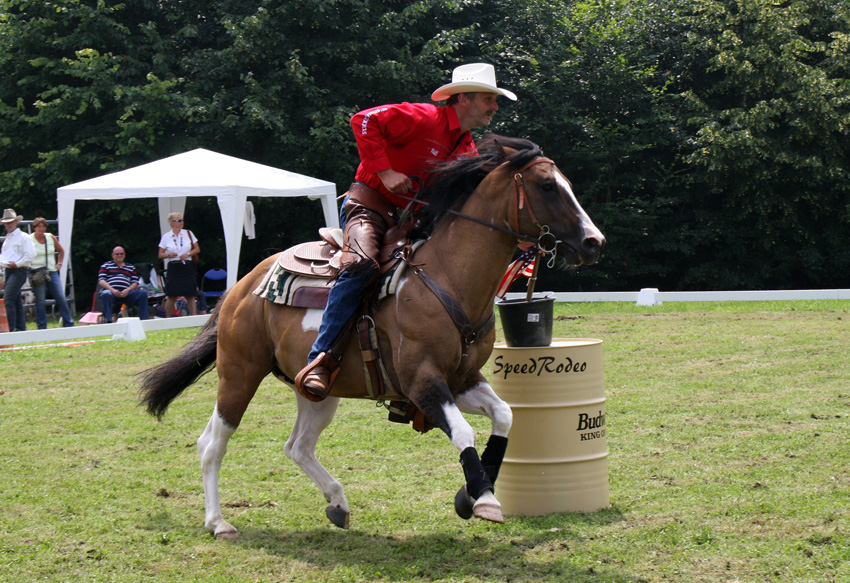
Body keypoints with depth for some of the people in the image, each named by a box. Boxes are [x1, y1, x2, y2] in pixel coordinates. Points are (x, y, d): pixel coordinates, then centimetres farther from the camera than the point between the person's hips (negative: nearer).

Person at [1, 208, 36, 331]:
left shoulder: (23, 237, -5)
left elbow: (30, 254, -14)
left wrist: (17, 264, -15)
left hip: (19, 270, -9)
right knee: (17, 301, 10)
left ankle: (12, 328, -20)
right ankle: (21, 328, 14)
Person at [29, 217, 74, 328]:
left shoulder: (51, 237, 9)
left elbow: (61, 251, 23)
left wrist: (59, 263, 13)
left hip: (52, 272, 4)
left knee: (62, 299, 0)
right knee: (40, 301, -3)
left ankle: (69, 325, 7)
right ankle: (42, 328, 4)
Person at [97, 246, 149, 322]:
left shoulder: (131, 268, 28)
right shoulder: (106, 266, 21)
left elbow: (135, 283, 16)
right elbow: (101, 281, 7)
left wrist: (128, 290, -8)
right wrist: (112, 290, -11)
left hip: (125, 293, 3)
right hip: (111, 291, -2)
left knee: (143, 293, -23)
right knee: (105, 294, -40)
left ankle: (144, 320, -26)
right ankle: (109, 321, -43)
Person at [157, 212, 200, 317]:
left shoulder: (188, 233, 8)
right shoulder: (166, 236, 4)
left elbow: (197, 249, 10)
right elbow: (160, 254, 7)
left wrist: (188, 254, -8)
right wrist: (169, 255, -13)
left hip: (187, 267, 1)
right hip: (173, 268, -1)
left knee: (190, 295, -3)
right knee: (172, 296, -4)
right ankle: (167, 319, 10)